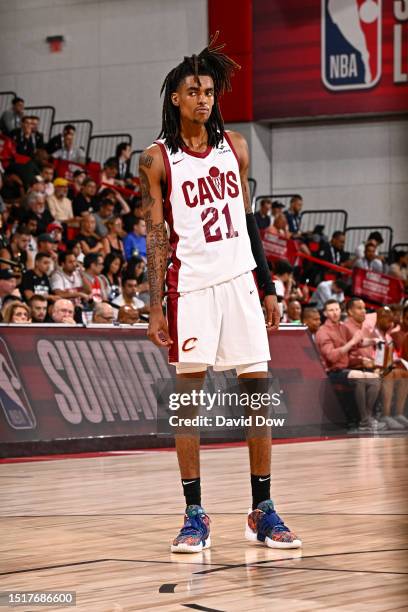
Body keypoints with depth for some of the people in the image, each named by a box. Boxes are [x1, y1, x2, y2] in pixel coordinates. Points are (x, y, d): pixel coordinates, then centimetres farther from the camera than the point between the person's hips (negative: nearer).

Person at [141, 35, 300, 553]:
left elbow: (248, 220, 15)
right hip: (191, 285, -4)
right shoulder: (157, 159, -1)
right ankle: (194, 514, 5)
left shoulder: (234, 146, 11)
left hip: (240, 280, 4)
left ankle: (262, 511, 9)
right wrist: (155, 307, -10)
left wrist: (268, 289, 12)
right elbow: (155, 235, -3)